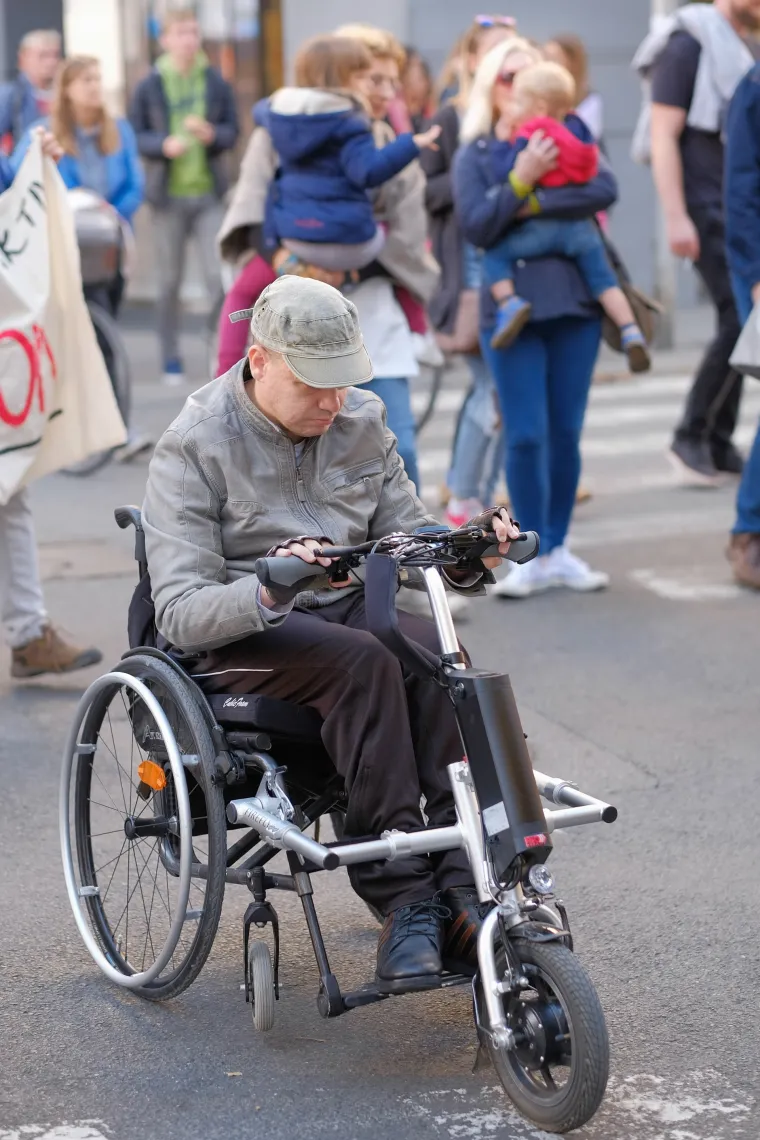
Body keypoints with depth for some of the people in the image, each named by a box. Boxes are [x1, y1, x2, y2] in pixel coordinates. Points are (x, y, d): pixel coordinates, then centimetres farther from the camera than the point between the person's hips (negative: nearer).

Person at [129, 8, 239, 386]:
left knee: (219, 274, -9)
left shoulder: (216, 83, 2)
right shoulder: (149, 87, -1)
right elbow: (134, 137, 1)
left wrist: (212, 135, -15)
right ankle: (171, 359, 16)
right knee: (169, 281, 7)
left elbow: (232, 130, 7)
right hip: (168, 195, 0)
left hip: (210, 193, 0)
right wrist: (164, 145, -17)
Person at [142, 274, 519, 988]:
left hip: (347, 608, 5)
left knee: (437, 654, -29)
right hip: (234, 636, -4)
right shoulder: (193, 448, -11)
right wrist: (271, 589, -39)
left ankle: (462, 890, -31)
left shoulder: (361, 420, 5)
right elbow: (180, 613, -19)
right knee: (362, 662, -35)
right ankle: (401, 899, -33)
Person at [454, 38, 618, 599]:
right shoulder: (475, 156, 4)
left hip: (575, 303, 2)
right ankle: (534, 555, 6)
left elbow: (606, 189, -11)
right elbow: (477, 226, -9)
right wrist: (521, 178, -19)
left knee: (566, 432, 5)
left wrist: (534, 204, -16)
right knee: (526, 436, -5)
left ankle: (559, 549, 17)